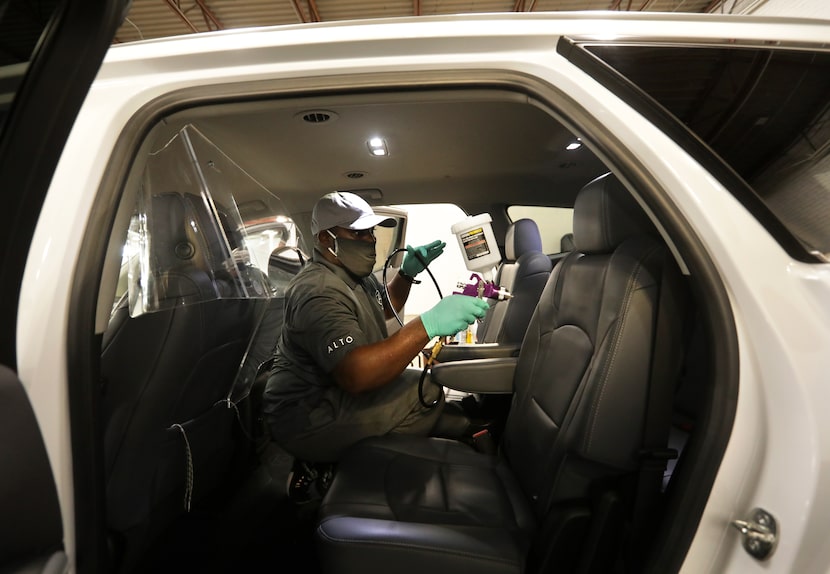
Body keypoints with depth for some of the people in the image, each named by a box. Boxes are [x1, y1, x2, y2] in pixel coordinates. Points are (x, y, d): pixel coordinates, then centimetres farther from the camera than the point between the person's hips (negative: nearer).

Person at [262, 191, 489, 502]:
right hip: (306, 419, -10)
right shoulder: (320, 291, -26)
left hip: (333, 391, 10)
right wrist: (428, 324, -41)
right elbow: (355, 375, -37)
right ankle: (322, 465, -5)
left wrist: (408, 272, 6)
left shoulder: (354, 273, 7)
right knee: (428, 396, -15)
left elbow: (386, 307, 23)